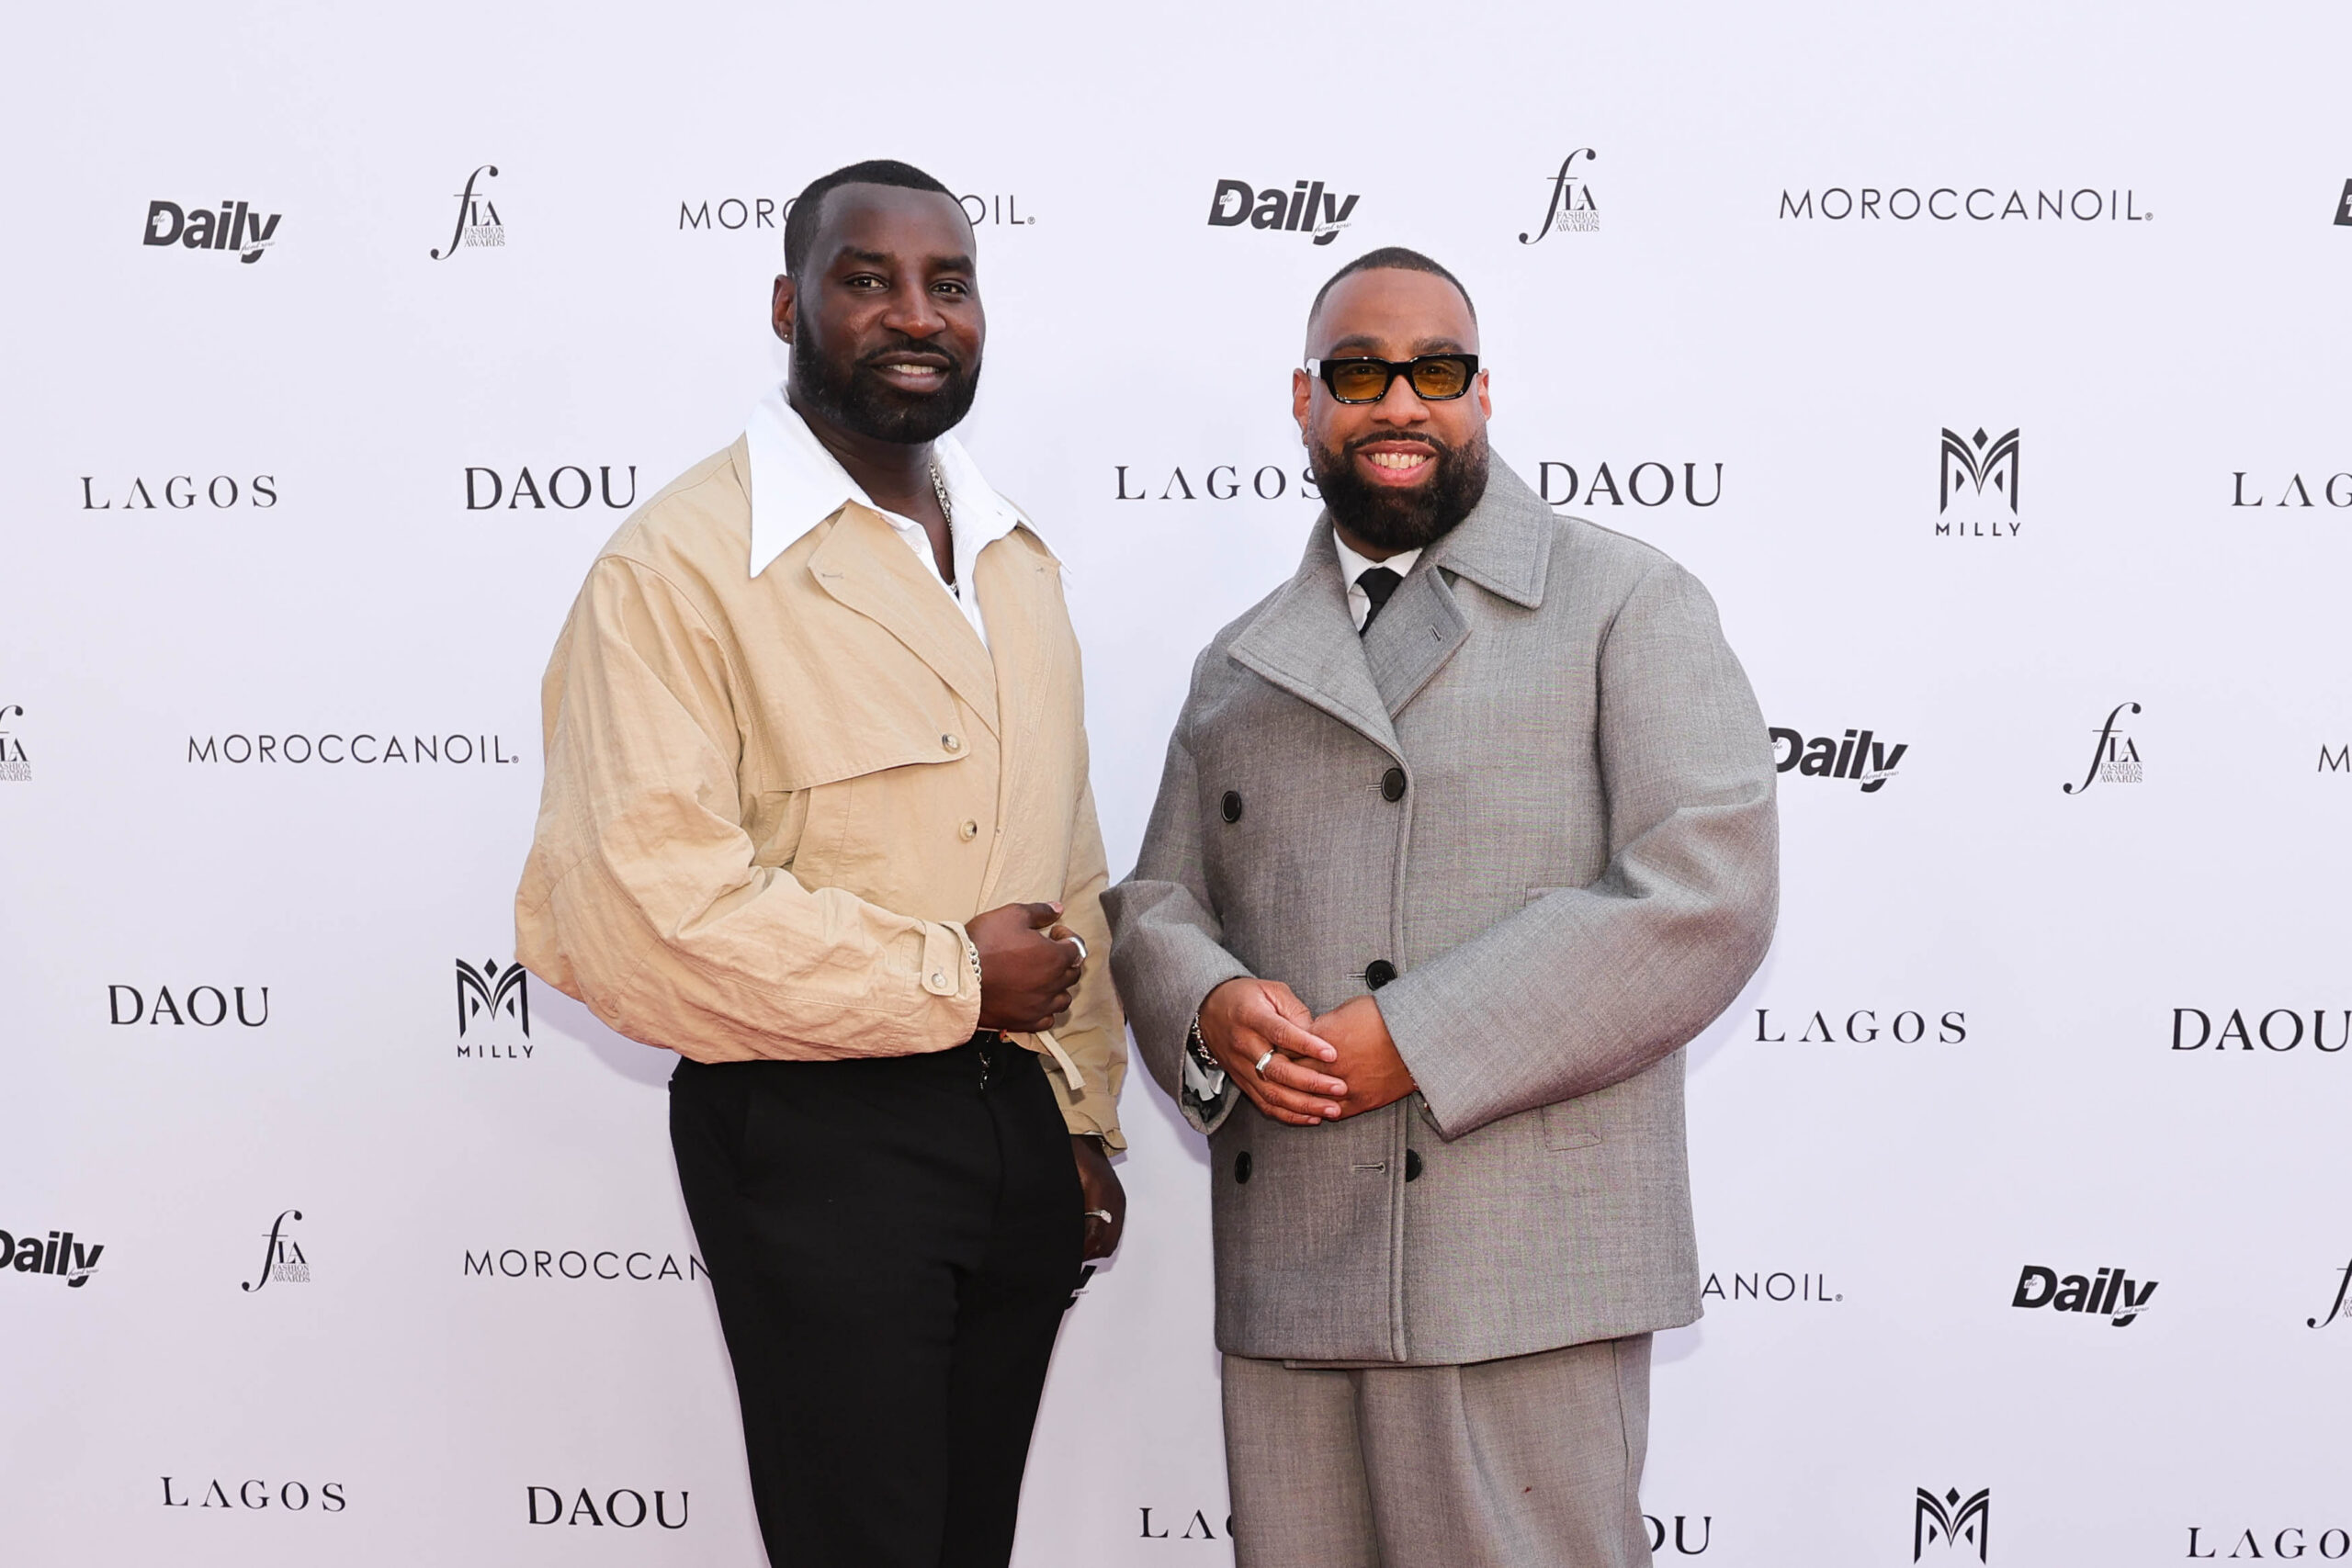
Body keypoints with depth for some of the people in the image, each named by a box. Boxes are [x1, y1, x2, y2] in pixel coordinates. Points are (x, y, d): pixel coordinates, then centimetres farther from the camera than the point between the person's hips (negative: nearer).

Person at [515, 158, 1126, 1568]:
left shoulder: (1016, 557, 13)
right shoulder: (681, 563, -12)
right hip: (814, 1134, -6)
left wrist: (1083, 1118, 12)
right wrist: (949, 980, -14)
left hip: (1019, 1123, 7)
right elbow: (640, 901, -22)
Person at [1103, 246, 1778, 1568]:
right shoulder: (1241, 665, 19)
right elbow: (1158, 902, 19)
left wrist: (1415, 1044, -15)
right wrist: (1212, 1011, -7)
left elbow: (1705, 894, -10)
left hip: (1524, 1279, -4)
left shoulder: (1629, 603, 2)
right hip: (1282, 1277, 5)